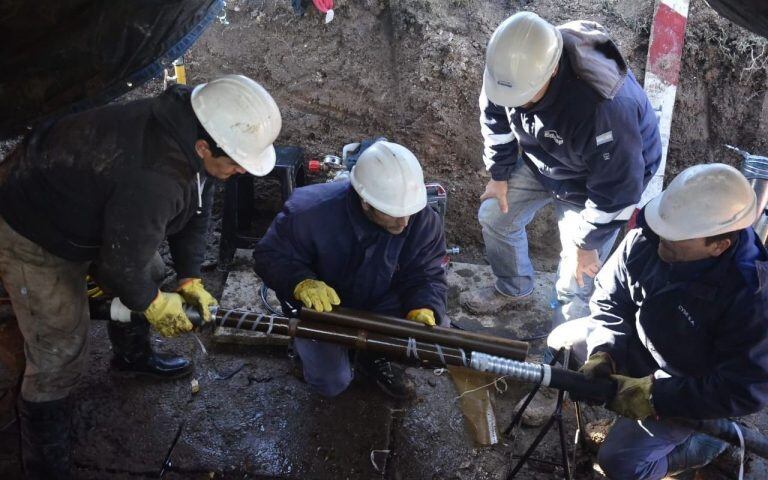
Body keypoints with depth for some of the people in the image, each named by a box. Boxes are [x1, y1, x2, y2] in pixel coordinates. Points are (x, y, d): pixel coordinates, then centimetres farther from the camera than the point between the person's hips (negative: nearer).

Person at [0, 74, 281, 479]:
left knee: (149, 276, 21)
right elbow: (123, 261, -26)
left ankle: (132, 356, 49)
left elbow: (195, 211, 1)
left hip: (84, 209, 9)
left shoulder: (192, 131, -14)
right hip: (33, 232, -8)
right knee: (59, 358, -3)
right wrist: (153, 305, -8)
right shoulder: (153, 181, -41)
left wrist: (190, 279, 0)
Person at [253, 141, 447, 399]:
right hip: (320, 307, -3)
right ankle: (306, 341, 18)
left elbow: (426, 275, -14)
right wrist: (302, 283, -40)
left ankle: (375, 357, 11)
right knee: (332, 382, -17)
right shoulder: (311, 211, -33)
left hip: (378, 305, 3)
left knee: (436, 328, -18)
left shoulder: (423, 220, -24)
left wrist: (423, 311, -36)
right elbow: (269, 255, -21)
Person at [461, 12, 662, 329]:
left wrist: (587, 242, -21)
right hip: (541, 158, 6)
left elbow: (616, 185, -33)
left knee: (577, 277, -2)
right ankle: (512, 288, 37)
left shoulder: (603, 106, -47)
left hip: (604, 176, -6)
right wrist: (499, 175, 2)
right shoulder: (511, 66, -27)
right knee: (493, 216, 9)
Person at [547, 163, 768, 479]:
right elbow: (610, 301, -7)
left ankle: (701, 442, 13)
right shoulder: (645, 241, -22)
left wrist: (656, 396, -32)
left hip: (691, 387, -6)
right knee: (561, 341, 9)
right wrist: (604, 354, -24)